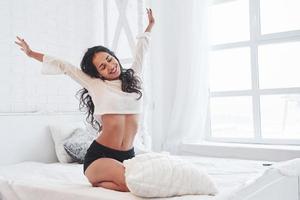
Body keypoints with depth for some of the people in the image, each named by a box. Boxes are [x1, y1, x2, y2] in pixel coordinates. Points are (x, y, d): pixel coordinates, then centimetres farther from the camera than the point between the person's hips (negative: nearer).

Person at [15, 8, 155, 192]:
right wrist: (31, 53, 20)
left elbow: (141, 48, 26)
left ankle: (102, 179, 1)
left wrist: (150, 25, 40)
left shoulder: (133, 77, 11)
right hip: (100, 155, -4)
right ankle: (97, 181, -1)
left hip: (128, 156, 5)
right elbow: (63, 66, 12)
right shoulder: (95, 84, 5)